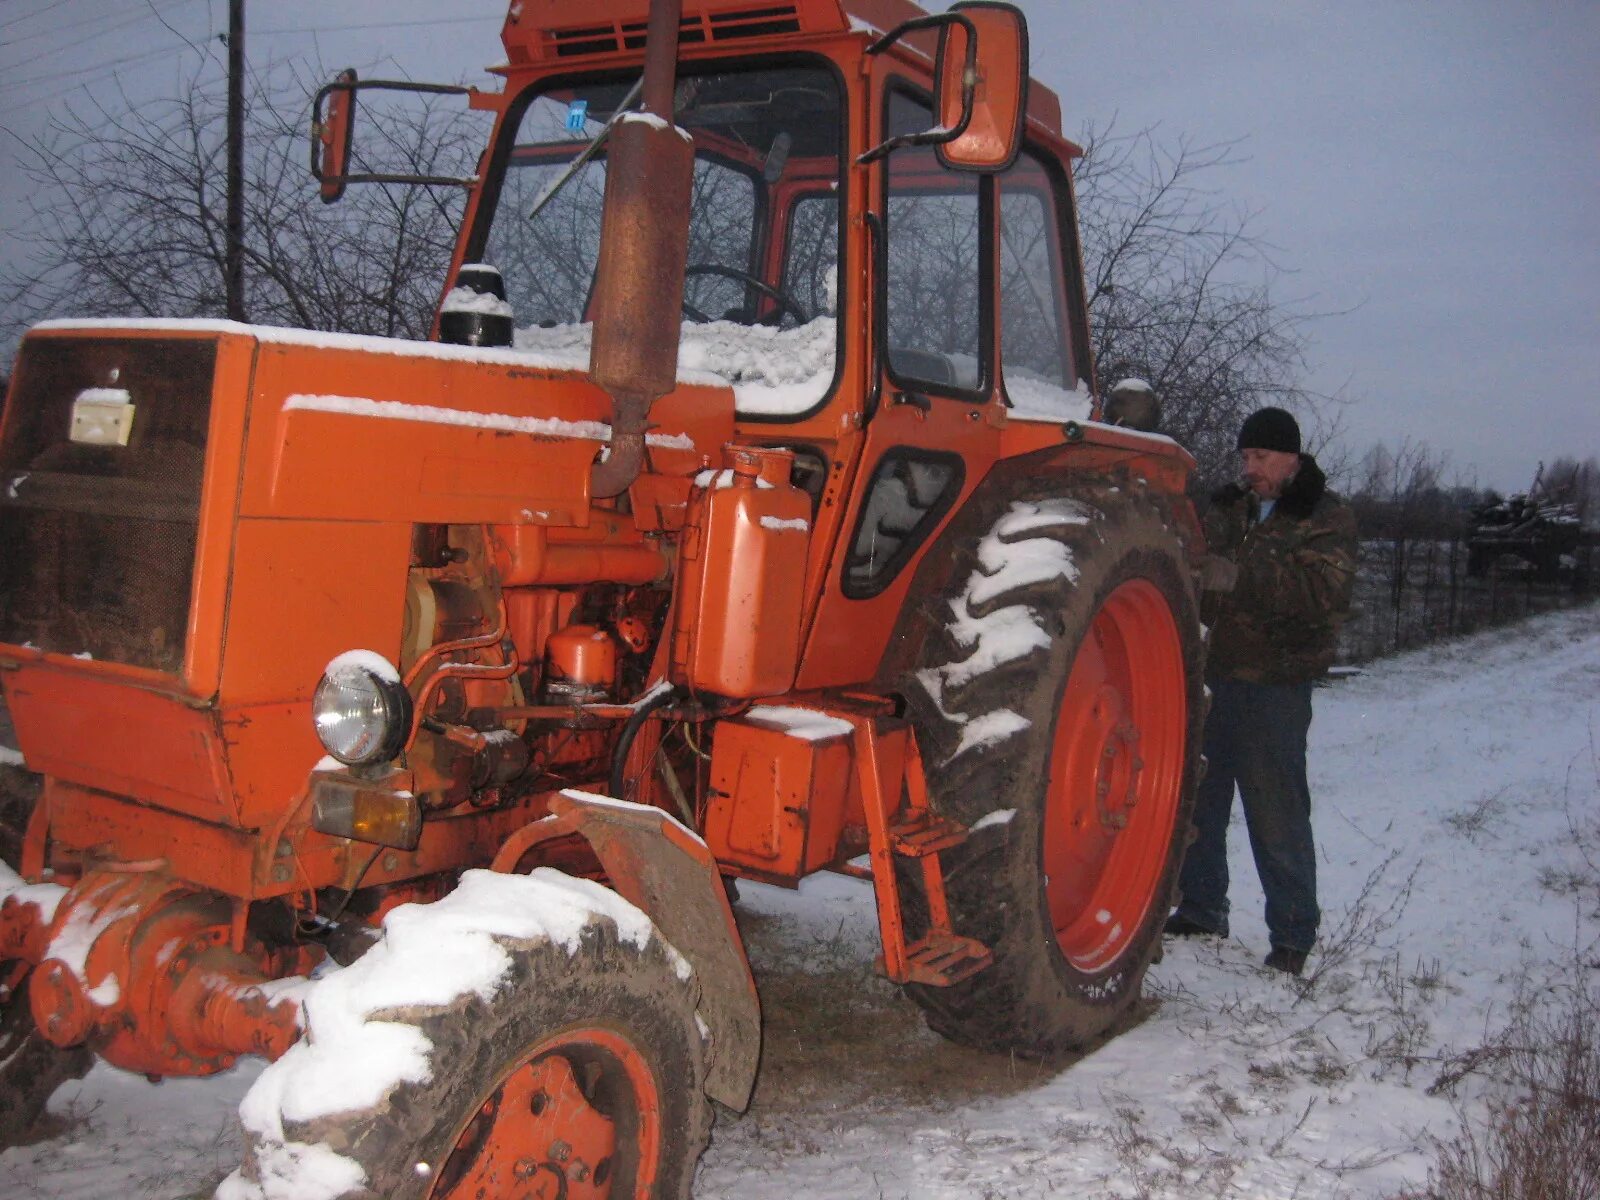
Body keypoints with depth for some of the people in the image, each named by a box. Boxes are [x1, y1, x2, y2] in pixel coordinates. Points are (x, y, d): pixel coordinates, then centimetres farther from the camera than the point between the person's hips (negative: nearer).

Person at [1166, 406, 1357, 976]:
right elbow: (1197, 569, 15)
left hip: (1274, 686, -6)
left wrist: (1239, 575, -28)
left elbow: (1324, 591, -18)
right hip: (1209, 676, 6)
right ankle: (1200, 910, 30)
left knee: (1277, 813, -3)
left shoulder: (1326, 517, -3)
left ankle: (1293, 936, 11)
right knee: (1196, 798, 13)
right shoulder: (1228, 507, 13)